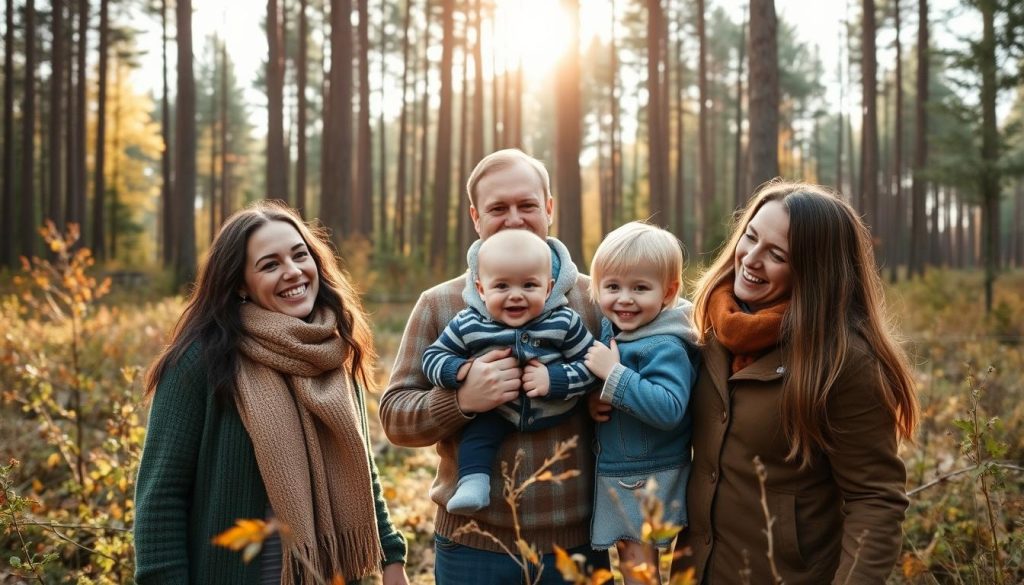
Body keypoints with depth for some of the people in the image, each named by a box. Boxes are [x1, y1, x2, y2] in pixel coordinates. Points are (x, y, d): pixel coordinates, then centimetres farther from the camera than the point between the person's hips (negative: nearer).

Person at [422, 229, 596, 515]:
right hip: (496, 412, -1)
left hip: (557, 415, 1)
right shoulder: (467, 325, -10)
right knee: (478, 430, -21)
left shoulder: (565, 323, -12)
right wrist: (461, 370, -21)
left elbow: (590, 365, -10)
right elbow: (434, 356, -1)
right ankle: (473, 481, -15)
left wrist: (554, 380, -26)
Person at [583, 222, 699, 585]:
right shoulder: (609, 327, 1)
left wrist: (613, 373, -34)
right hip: (613, 473, 8)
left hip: (649, 482, -8)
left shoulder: (666, 348, -23)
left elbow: (668, 409, -37)